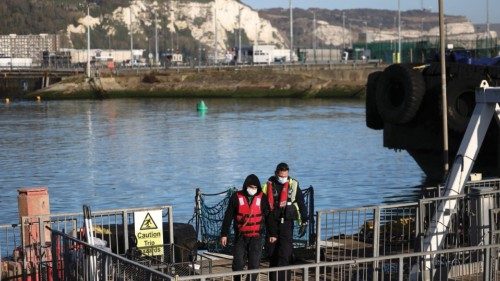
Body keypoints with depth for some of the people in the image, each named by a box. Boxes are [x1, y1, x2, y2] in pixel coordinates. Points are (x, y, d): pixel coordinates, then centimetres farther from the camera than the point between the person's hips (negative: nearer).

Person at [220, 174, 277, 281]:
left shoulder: (262, 198, 0)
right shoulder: (236, 197, -2)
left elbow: (269, 216, 5)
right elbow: (228, 217, 0)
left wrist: (272, 234, 4)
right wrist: (224, 234, -1)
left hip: (256, 237, 0)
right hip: (240, 237, 0)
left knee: (254, 264, -2)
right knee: (238, 264, 1)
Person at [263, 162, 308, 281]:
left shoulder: (293, 185, -2)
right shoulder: (269, 185, 1)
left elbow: (301, 204, 3)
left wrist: (304, 222, 1)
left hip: (286, 223, -2)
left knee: (285, 253, -11)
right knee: (272, 252, 8)